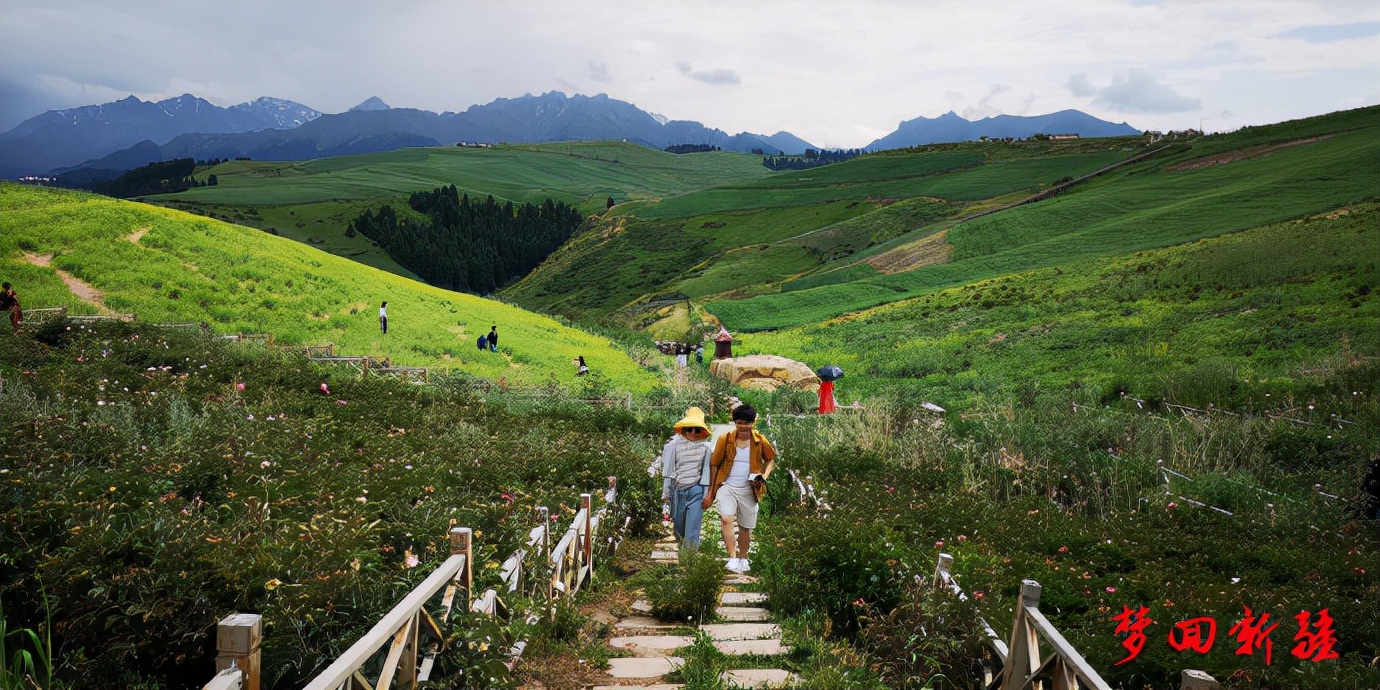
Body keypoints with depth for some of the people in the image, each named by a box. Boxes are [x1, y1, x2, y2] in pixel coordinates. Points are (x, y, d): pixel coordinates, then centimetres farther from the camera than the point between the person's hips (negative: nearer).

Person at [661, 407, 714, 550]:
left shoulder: (706, 447, -1)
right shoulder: (674, 445, 0)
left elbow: (707, 472, 1)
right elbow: (668, 472, 3)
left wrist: (707, 496, -2)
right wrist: (666, 496, 3)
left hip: (696, 491, -2)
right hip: (677, 491, 2)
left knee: (692, 533, -7)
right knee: (678, 529, 12)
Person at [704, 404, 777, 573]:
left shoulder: (760, 441, -3)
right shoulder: (725, 439, -6)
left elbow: (771, 459, 14)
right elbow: (714, 464, 3)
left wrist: (764, 475, -5)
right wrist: (711, 492, 4)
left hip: (748, 490, 2)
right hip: (727, 487, -2)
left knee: (746, 528, 11)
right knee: (727, 520, -25)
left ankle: (742, 559, 32)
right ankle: (732, 558, -23)